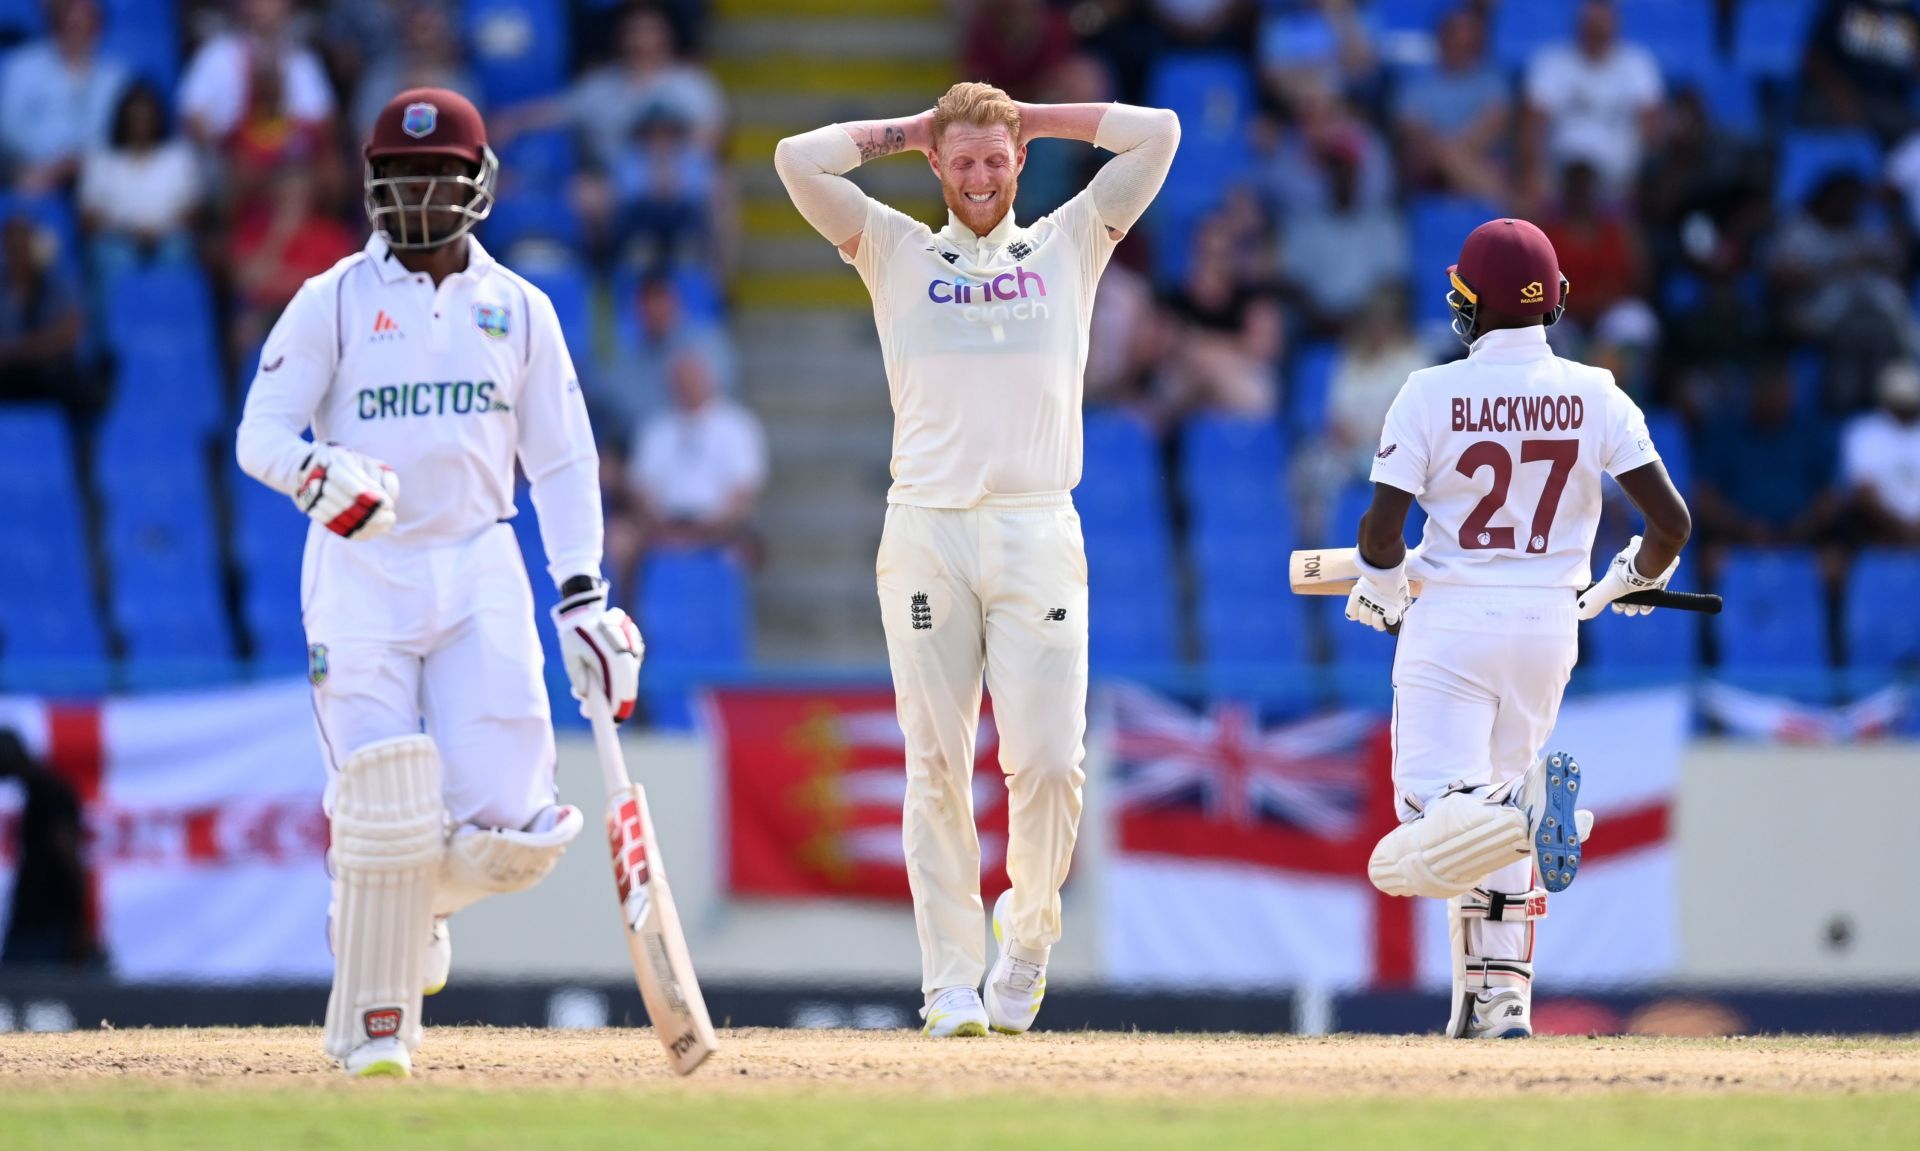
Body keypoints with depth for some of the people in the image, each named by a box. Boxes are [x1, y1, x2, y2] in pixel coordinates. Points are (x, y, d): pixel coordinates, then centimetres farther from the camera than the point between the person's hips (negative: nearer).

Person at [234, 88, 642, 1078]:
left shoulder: (518, 309, 12)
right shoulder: (333, 302, 3)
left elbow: (562, 460, 13)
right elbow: (260, 435, -3)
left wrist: (583, 596, 4)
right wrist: (318, 473, -26)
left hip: (480, 572, 2)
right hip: (359, 574, -2)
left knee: (509, 827, -10)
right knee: (384, 804, -14)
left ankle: (413, 898, 25)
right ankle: (371, 1029, 0)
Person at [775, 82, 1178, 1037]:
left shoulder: (1069, 247, 16)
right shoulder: (897, 254, 14)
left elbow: (1158, 133, 11)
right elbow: (798, 160, 4)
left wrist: (1032, 117, 16)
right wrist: (907, 131, 15)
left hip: (1037, 535, 0)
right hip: (926, 532, 0)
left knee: (1047, 760, -8)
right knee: (936, 763, -4)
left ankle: (1027, 937, 16)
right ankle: (952, 983, -2)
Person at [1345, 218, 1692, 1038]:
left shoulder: (1431, 395, -8)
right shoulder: (1592, 395, -3)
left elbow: (1380, 528, -11)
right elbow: (1672, 522, -6)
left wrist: (1377, 593, 11)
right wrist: (1633, 580, 16)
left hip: (1450, 622, -3)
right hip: (1549, 624, 3)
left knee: (1433, 802, -7)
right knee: (1505, 782, 18)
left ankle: (1458, 819, -44)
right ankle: (1502, 993, 12)